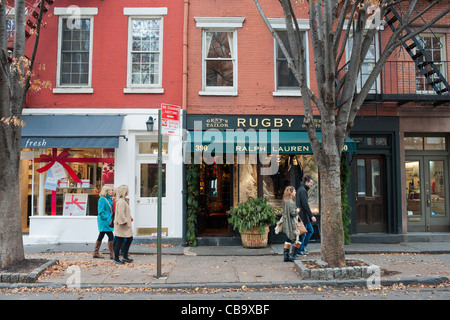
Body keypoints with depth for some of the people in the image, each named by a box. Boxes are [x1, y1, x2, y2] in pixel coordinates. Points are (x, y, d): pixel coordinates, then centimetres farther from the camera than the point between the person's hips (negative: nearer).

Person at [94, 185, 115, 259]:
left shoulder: (110, 199, 13)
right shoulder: (102, 199, -14)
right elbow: (100, 211, -16)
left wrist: (111, 217, 10)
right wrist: (106, 218, -20)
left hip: (108, 221, 9)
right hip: (104, 221, -9)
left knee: (101, 236, 15)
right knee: (110, 236, -8)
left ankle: (95, 253, 24)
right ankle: (112, 254, -3)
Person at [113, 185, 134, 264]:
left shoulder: (123, 200, 14)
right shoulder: (121, 202, -19)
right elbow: (121, 214, -23)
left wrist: (129, 220, 20)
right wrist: (125, 222, -18)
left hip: (126, 225, 11)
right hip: (122, 225, -11)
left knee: (129, 239, 15)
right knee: (120, 241, -1)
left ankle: (125, 257, 23)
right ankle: (116, 259, 10)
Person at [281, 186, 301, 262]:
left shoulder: (285, 201, 11)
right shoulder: (290, 202, -18)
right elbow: (293, 213, -21)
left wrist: (296, 211, 14)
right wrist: (297, 211, -2)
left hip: (286, 224, 9)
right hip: (292, 224, -9)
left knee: (288, 240, 12)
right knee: (297, 239, 2)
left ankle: (286, 256, 13)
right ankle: (292, 256, 5)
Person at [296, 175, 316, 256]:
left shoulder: (302, 189, 15)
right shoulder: (303, 190, -17)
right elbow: (305, 204, -21)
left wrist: (310, 216, 22)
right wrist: (311, 216, -19)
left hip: (305, 215, 10)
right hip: (303, 215, -10)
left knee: (310, 230, 16)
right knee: (303, 233, 0)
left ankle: (303, 246, 24)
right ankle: (300, 250, 11)